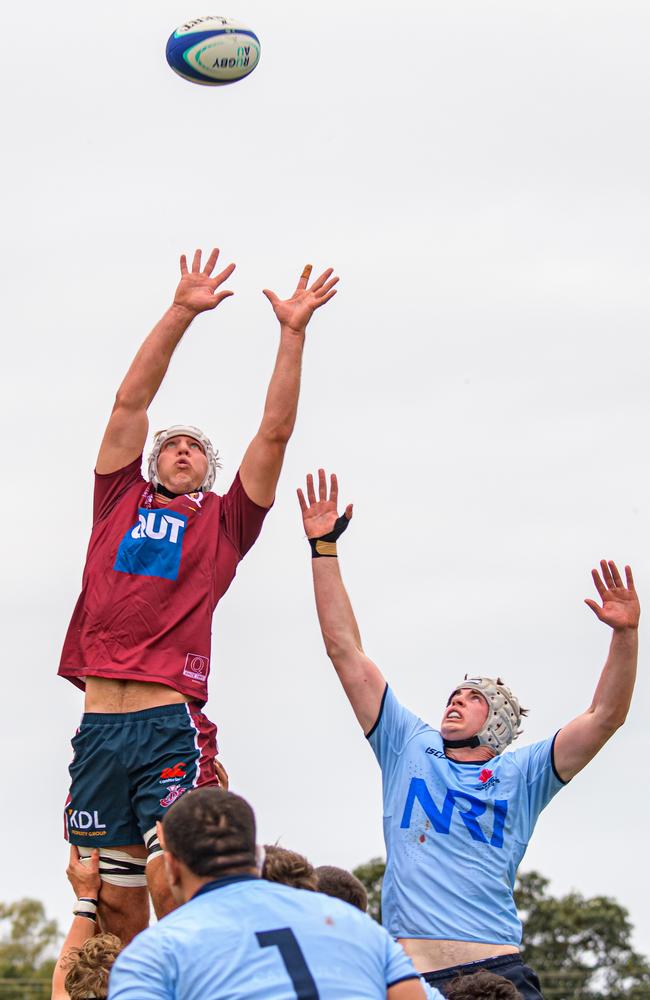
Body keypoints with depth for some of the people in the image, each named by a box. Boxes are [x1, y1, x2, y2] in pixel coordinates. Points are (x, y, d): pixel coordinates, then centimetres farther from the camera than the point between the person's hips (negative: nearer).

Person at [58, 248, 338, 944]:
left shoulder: (223, 522, 16)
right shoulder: (120, 502, 20)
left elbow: (275, 431, 10)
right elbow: (131, 401, 14)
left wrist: (293, 333, 6)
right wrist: (180, 313, 9)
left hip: (171, 728, -2)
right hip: (98, 726, 2)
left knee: (173, 883, -16)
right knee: (115, 906, 3)